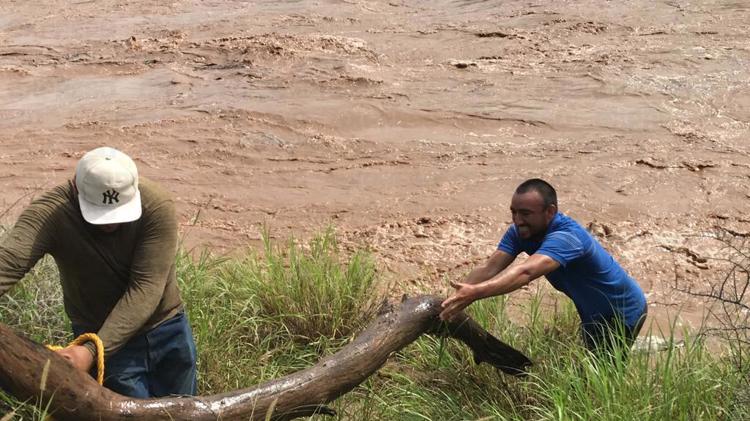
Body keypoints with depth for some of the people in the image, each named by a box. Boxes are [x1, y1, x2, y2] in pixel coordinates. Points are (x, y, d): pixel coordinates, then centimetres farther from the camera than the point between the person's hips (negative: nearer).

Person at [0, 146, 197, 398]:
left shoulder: (157, 206, -24)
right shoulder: (49, 214, -25)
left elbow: (145, 288, -28)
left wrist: (93, 349, -38)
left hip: (167, 328, 2)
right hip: (99, 335, -1)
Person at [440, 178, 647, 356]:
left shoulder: (566, 237, -38)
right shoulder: (520, 232, -13)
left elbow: (526, 272, -55)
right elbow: (489, 268, -24)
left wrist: (475, 292, -66)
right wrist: (454, 298, -40)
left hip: (622, 313, -8)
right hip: (593, 313, 8)